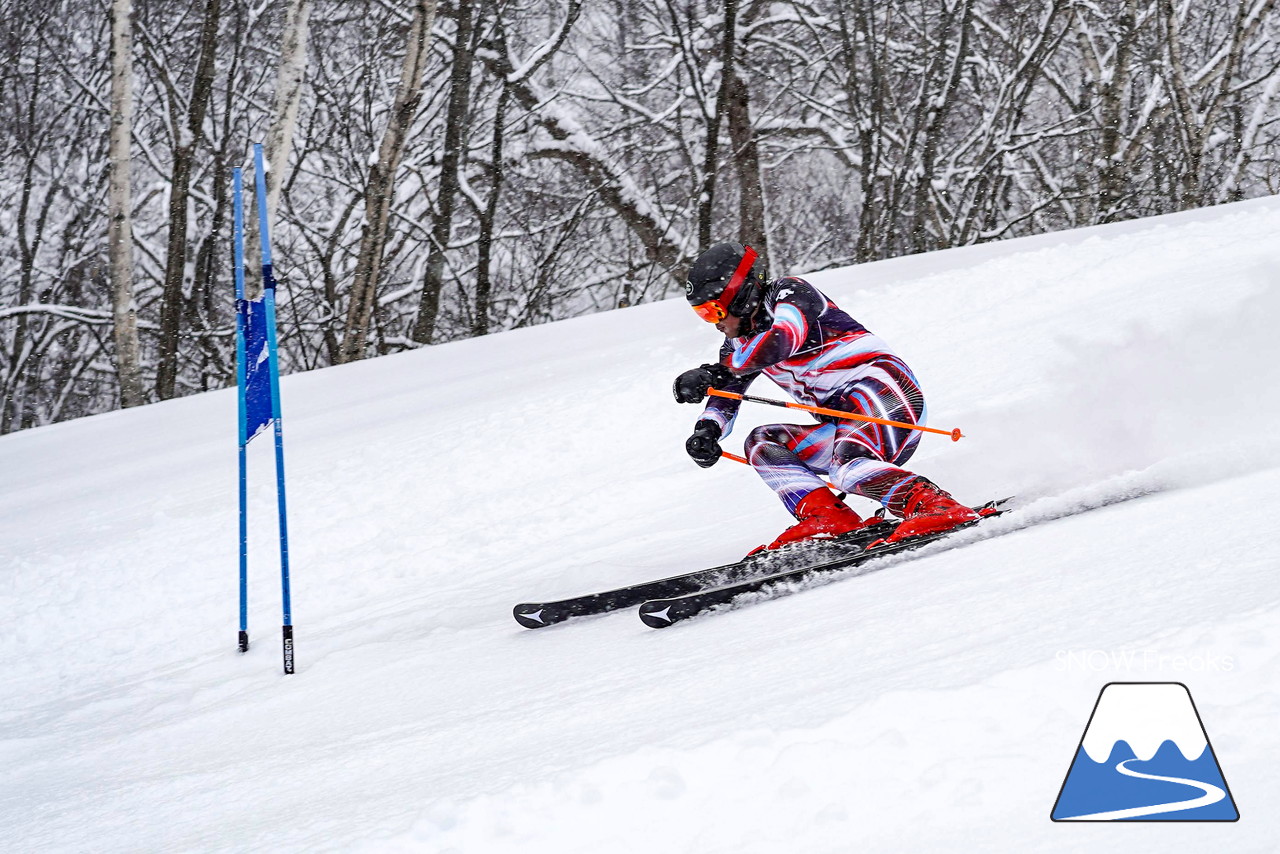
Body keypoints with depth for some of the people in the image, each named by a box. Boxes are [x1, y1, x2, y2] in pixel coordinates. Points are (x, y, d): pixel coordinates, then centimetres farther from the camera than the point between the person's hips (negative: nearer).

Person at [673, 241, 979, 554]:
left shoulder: (789, 292, -6)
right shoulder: (740, 344, 18)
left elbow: (780, 341, -25)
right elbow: (723, 399, 15)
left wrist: (713, 373, -24)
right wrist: (706, 432, -8)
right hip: (843, 426, 9)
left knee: (848, 466, -32)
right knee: (761, 443, -3)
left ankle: (937, 507, -44)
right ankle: (826, 518, -21)